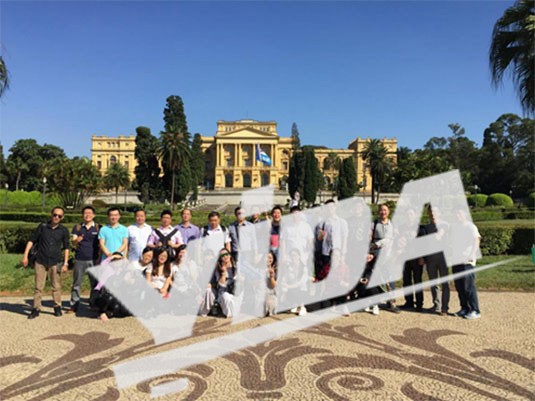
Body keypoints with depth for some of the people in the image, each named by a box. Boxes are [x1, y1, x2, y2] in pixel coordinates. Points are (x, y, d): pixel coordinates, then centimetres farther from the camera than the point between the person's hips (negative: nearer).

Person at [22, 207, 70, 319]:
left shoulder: (63, 230, 1)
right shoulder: (42, 227, 1)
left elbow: (66, 248, 4)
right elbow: (31, 241, 5)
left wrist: (65, 263, 0)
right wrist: (25, 256, -2)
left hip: (55, 263, 0)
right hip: (40, 262, 1)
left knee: (56, 287, 6)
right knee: (38, 287, 5)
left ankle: (57, 307, 19)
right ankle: (36, 309, 15)